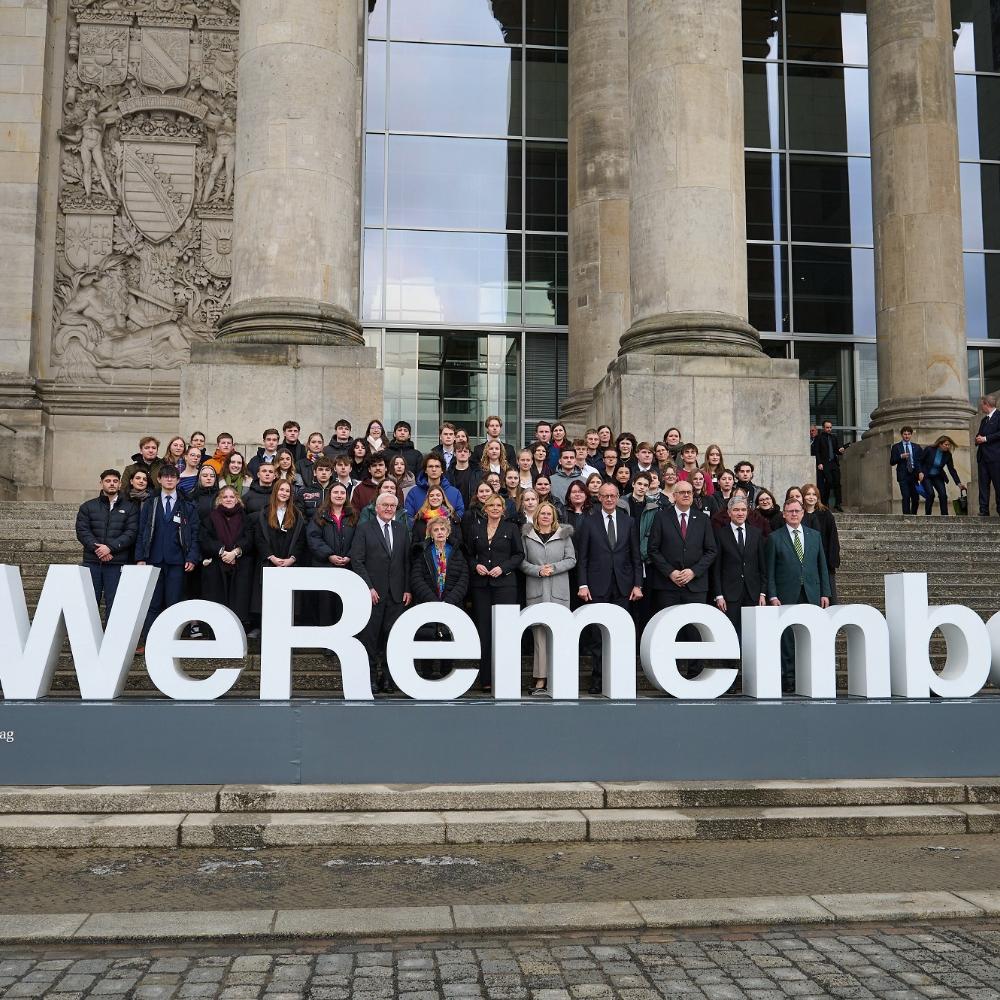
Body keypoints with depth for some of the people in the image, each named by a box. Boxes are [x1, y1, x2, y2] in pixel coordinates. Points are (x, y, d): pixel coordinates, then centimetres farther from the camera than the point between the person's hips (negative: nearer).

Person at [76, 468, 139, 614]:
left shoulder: (130, 508, 10)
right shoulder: (87, 507, 14)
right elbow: (82, 531, 3)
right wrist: (96, 548, -12)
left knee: (113, 602, -3)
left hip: (117, 563, -1)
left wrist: (110, 547, -13)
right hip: (92, 562, 1)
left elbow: (131, 533, -1)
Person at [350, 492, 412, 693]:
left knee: (392, 636, 2)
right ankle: (371, 678, 8)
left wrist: (407, 589, 4)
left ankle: (387, 677, 10)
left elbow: (407, 562, 12)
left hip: (396, 594, 3)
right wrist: (368, 588, -10)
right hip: (373, 593, -3)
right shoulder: (364, 530, 2)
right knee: (370, 637, 0)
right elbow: (357, 561, -4)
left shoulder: (401, 530, 13)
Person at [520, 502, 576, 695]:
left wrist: (554, 568, -8)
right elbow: (522, 561, 5)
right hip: (536, 591, 0)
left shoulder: (564, 535, 8)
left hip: (559, 590, 0)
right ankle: (540, 679, -1)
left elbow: (571, 560, 5)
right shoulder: (527, 536, 8)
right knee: (539, 632, -2)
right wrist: (538, 570, -10)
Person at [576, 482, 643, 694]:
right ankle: (597, 680, 6)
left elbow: (636, 557, 10)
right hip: (598, 587, -2)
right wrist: (582, 585, -6)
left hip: (622, 588, 2)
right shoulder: (589, 522, 4)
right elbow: (582, 557, 2)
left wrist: (638, 585, 3)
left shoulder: (628, 522, 10)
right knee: (597, 635, 0)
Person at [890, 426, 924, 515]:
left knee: (915, 498, 5)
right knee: (906, 498, -11)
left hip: (914, 475, 3)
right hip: (903, 475, -3)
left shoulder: (917, 447, 13)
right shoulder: (896, 447, 5)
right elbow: (892, 462, 1)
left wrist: (921, 472, -9)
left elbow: (921, 461, 7)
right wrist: (901, 457, -15)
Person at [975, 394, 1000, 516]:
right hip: (983, 456, 8)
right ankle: (984, 511, 0)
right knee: (983, 485, 2)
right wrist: (978, 439, 6)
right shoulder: (984, 420, 23)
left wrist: (985, 439, -12)